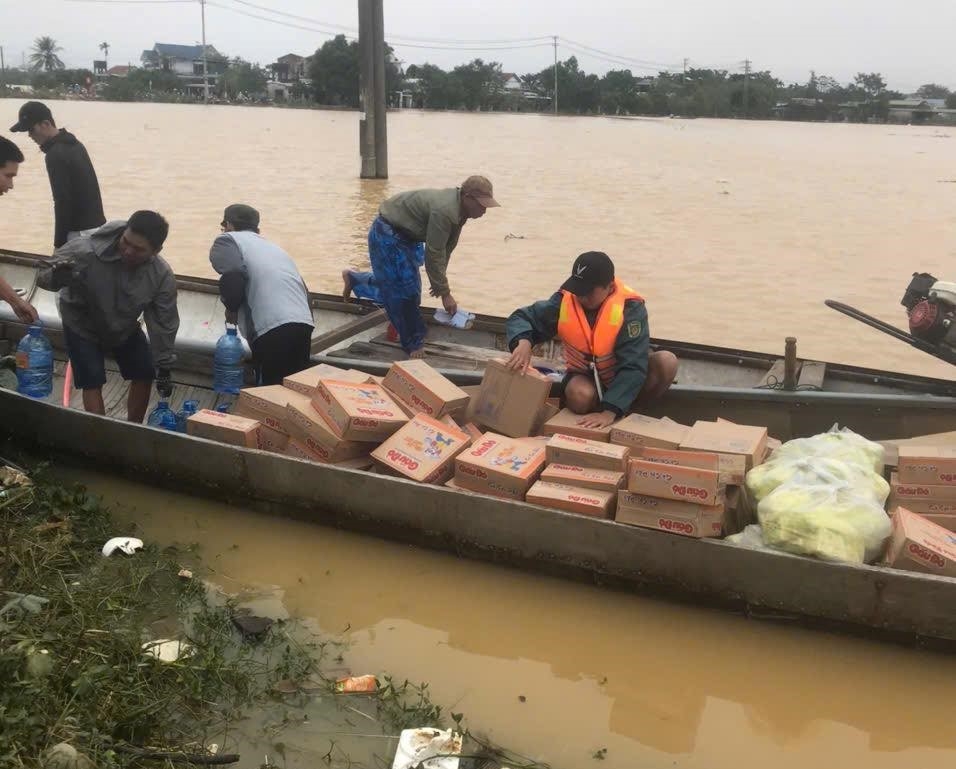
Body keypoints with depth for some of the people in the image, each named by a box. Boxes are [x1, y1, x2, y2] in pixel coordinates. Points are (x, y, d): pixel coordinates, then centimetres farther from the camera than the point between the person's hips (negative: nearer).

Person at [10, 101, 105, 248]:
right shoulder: (74, 144, 13)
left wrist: (59, 243, -15)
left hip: (81, 231, -9)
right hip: (96, 225, 9)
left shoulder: (56, 155, -16)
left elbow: (63, 203, -19)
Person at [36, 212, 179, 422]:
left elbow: (163, 324, -17)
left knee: (144, 374, 5)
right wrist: (57, 277, -50)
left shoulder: (162, 276, -28)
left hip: (124, 327, 3)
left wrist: (164, 367, -13)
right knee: (93, 383, -9)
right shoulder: (87, 252, -37)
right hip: (82, 325, -3)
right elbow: (44, 276, -24)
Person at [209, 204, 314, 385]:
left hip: (272, 329, -7)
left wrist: (231, 308, 10)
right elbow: (303, 289, 28)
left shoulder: (227, 240, 12)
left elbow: (233, 276, -9)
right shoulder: (273, 247, 34)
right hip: (304, 324, 7)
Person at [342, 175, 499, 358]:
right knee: (404, 290, -8)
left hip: (406, 235, 10)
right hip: (388, 235, -10)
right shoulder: (444, 211, -34)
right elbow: (434, 255, -31)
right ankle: (413, 344, 4)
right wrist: (445, 293, -25)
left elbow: (446, 248, 4)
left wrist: (440, 280, 7)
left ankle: (353, 279, 37)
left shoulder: (459, 209, -4)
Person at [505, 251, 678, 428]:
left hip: (624, 377, 0)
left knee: (666, 362, -29)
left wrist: (610, 411, -42)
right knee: (580, 395, -36)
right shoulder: (565, 301, -17)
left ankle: (626, 409, -10)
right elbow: (520, 318, -8)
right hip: (586, 376, 0)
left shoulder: (630, 307, -27)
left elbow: (633, 365, -32)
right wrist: (524, 342, -33)